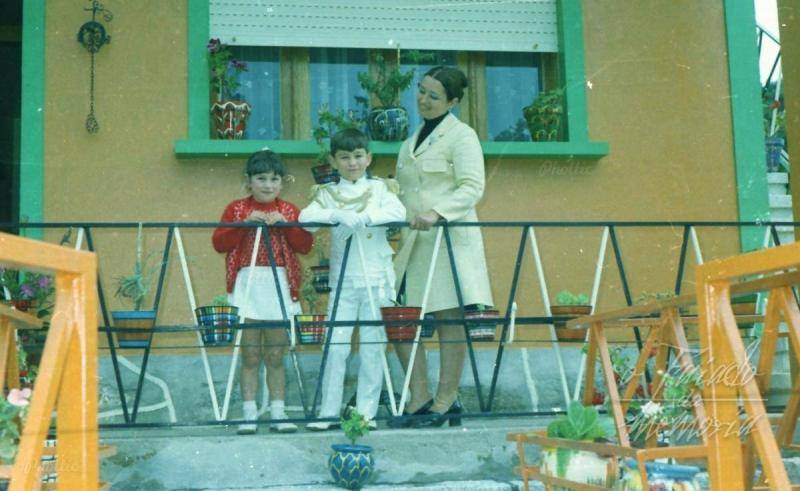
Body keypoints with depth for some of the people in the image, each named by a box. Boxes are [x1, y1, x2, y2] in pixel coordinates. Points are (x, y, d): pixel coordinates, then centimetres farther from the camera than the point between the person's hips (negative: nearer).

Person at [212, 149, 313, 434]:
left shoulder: (289, 211, 11)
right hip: (247, 285, -1)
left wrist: (285, 224, -11)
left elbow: (306, 246, 1)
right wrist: (245, 224, -14)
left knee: (276, 357, 5)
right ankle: (249, 414, 5)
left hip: (280, 285, 1)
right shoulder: (237, 209, 6)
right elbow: (219, 243, -5)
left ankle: (278, 413, 10)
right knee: (250, 357, 1)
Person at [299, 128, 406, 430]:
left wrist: (364, 217, -26)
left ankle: (366, 412, 11)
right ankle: (328, 412, 5)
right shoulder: (327, 193, 8)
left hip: (377, 279, 0)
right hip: (343, 280, 0)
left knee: (373, 346, 3)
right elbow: (305, 218, -9)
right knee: (335, 345, -3)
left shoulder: (380, 188, 7)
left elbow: (398, 212, -11)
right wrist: (337, 215, -26)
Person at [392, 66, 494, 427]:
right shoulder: (413, 142, 22)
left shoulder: (461, 136, -1)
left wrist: (437, 212, -26)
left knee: (449, 319, -3)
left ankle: (446, 400, 4)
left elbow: (473, 187, -13)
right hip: (411, 242, 8)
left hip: (449, 238, -7)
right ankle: (419, 399, 8)